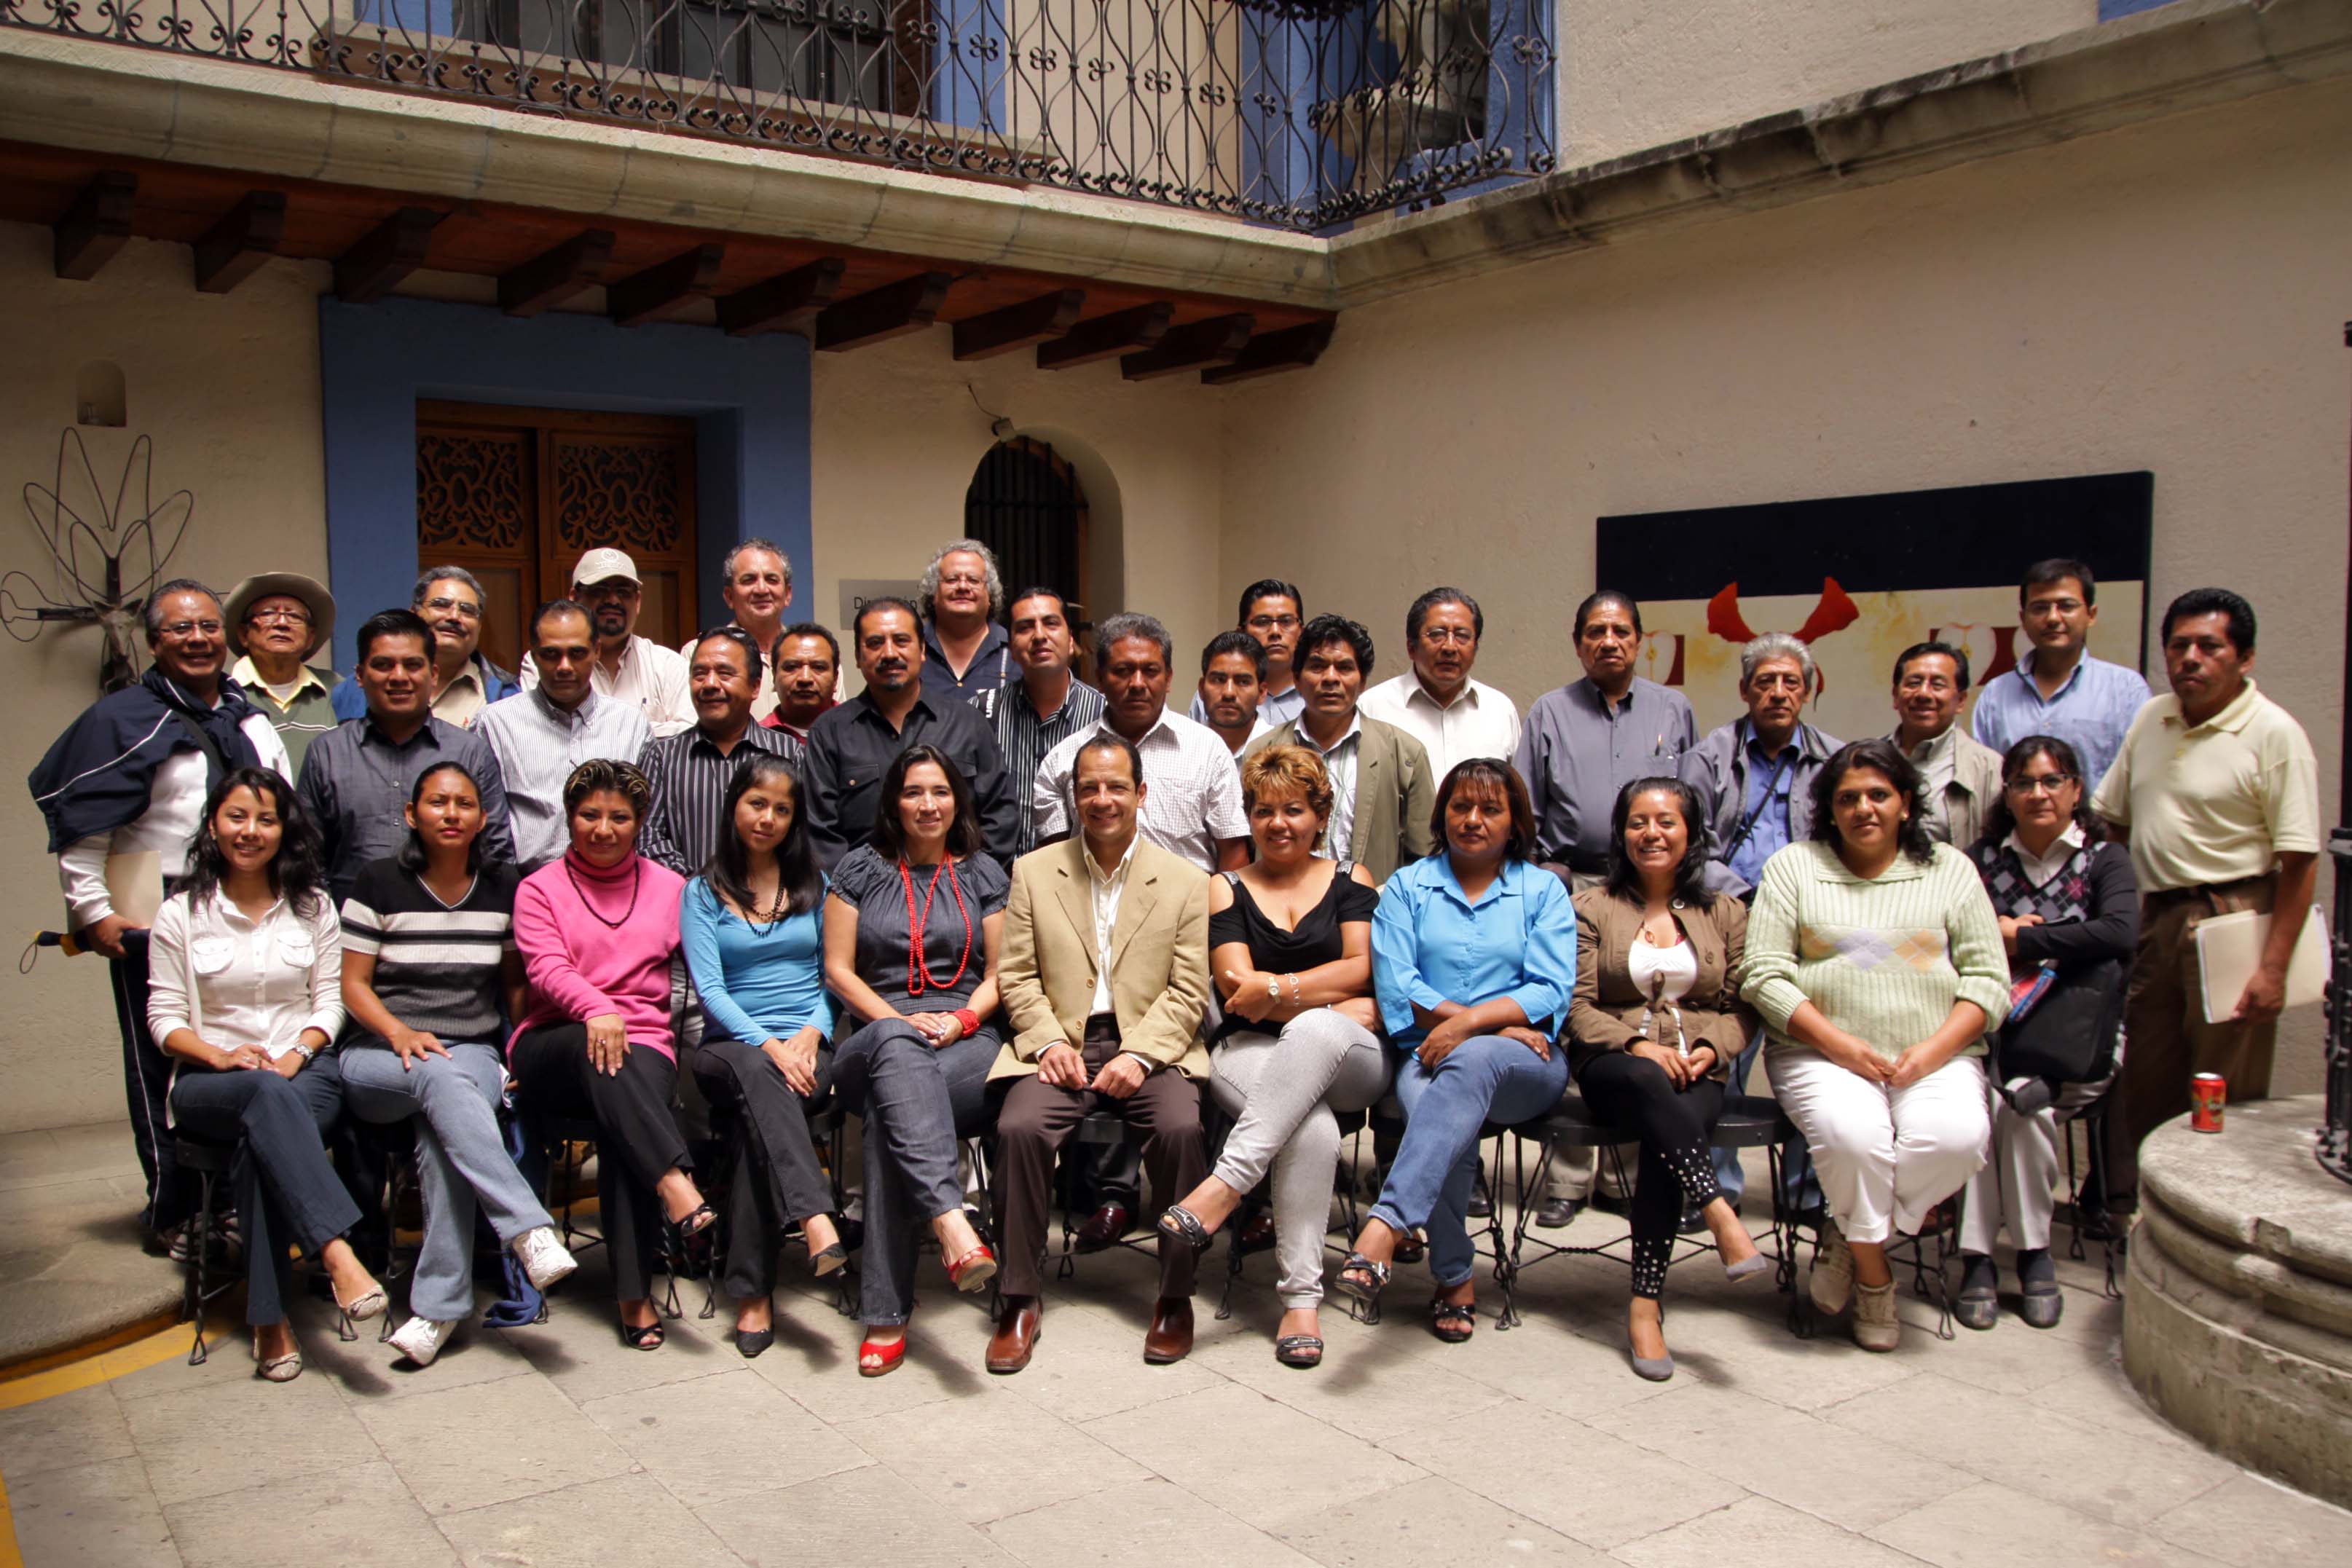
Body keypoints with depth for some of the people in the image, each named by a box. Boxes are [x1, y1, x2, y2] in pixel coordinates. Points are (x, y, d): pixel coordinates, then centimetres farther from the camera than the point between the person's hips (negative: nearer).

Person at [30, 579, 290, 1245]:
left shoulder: (252, 719, 13)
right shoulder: (123, 718, -6)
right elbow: (79, 825, -8)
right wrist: (93, 912, -11)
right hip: (152, 921, -6)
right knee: (163, 1068, 2)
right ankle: (171, 1211, 12)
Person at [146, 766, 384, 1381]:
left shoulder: (313, 906, 12)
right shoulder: (181, 914, 8)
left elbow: (329, 1002, 9)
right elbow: (164, 1018, 4)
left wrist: (298, 1052, -12)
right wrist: (222, 1055, -15)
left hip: (303, 1070, 1)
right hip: (210, 1081, -1)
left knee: (262, 1140, -35)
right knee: (267, 1095, -38)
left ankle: (269, 1321, -32)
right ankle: (337, 1253, -51)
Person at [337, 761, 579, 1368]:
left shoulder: (505, 886, 10)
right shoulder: (379, 884, 4)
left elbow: (516, 983, 16)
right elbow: (353, 984, 3)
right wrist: (399, 1033, -15)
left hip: (474, 1052, 1)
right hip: (380, 1056, -1)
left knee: (440, 1126, -34)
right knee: (440, 1078, -37)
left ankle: (440, 1304, -31)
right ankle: (529, 1231, -46)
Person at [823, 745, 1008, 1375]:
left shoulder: (984, 874, 17)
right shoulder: (861, 869, 14)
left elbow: (1000, 974, 13)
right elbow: (838, 969, 8)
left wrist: (961, 1019, -8)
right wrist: (898, 1020, -9)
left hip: (968, 1041, 0)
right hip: (875, 1035, 0)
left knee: (891, 1110, -35)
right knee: (898, 1049, -41)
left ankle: (887, 1312, -39)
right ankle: (950, 1221, -59)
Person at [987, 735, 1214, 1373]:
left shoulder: (1186, 880, 8)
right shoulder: (1033, 871, 12)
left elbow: (1188, 991, 2)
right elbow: (1018, 978, 7)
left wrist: (1138, 1055, -13)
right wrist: (1049, 1041, -10)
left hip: (1150, 1049, -1)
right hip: (1061, 1044, 1)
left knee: (1183, 1128, -30)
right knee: (1019, 1128, -28)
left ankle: (1175, 1300, -11)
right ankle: (1019, 1301, -12)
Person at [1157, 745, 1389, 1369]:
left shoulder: (1350, 880, 15)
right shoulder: (1226, 890, 14)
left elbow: (1363, 967, 2)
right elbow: (1237, 988, 1)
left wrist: (1278, 988, -10)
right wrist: (1335, 1000, -8)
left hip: (1350, 1061, 0)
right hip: (1251, 1054, 0)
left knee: (1316, 1030, -38)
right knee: (1312, 1129, -35)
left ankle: (1226, 1185, -41)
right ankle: (1301, 1299, -32)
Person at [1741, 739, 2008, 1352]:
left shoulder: (1951, 869, 14)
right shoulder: (1792, 867, 10)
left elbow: (1988, 980, 7)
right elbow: (1764, 975, 0)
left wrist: (1932, 1051, -10)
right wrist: (1841, 1045, -12)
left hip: (1935, 1057, 2)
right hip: (1821, 1054, -1)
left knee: (1955, 1137, -30)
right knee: (1853, 1134, -32)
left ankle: (1849, 1238, -5)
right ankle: (1874, 1277, -4)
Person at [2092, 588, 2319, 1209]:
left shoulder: (2274, 734, -10)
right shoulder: (2151, 718, 10)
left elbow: (2300, 860, -13)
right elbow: (2112, 816, 19)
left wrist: (2273, 966, -17)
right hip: (2157, 918, 6)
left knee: (2226, 1097, 1)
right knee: (2145, 1082, 13)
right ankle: (2129, 1198, 25)